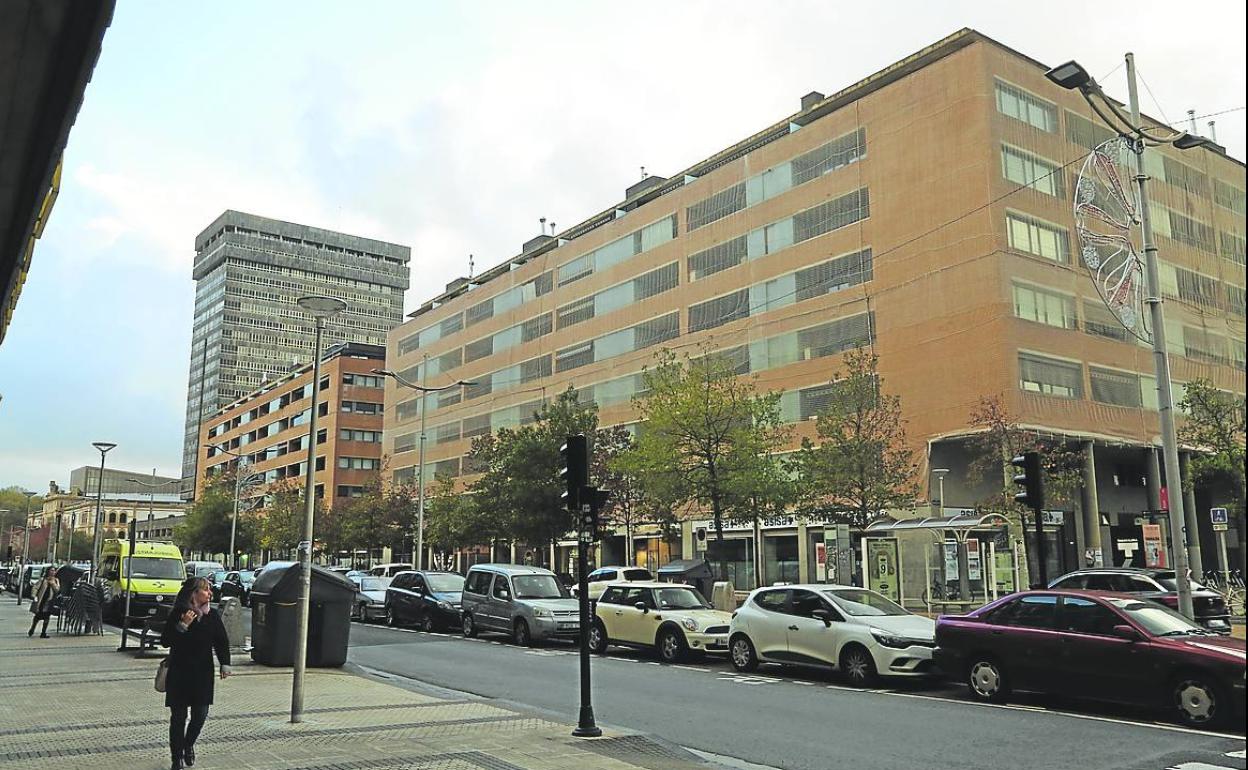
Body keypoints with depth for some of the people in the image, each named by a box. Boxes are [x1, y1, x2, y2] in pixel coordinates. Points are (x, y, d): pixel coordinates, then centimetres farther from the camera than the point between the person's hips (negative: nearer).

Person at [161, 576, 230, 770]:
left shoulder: (213, 616, 2)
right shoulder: (177, 614, -7)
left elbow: (222, 642, 8)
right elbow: (165, 641, -10)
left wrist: (225, 664, -2)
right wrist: (182, 626, -21)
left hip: (203, 674, 3)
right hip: (179, 673, -3)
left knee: (200, 715, 3)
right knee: (179, 717, 3)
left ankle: (188, 745, 32)